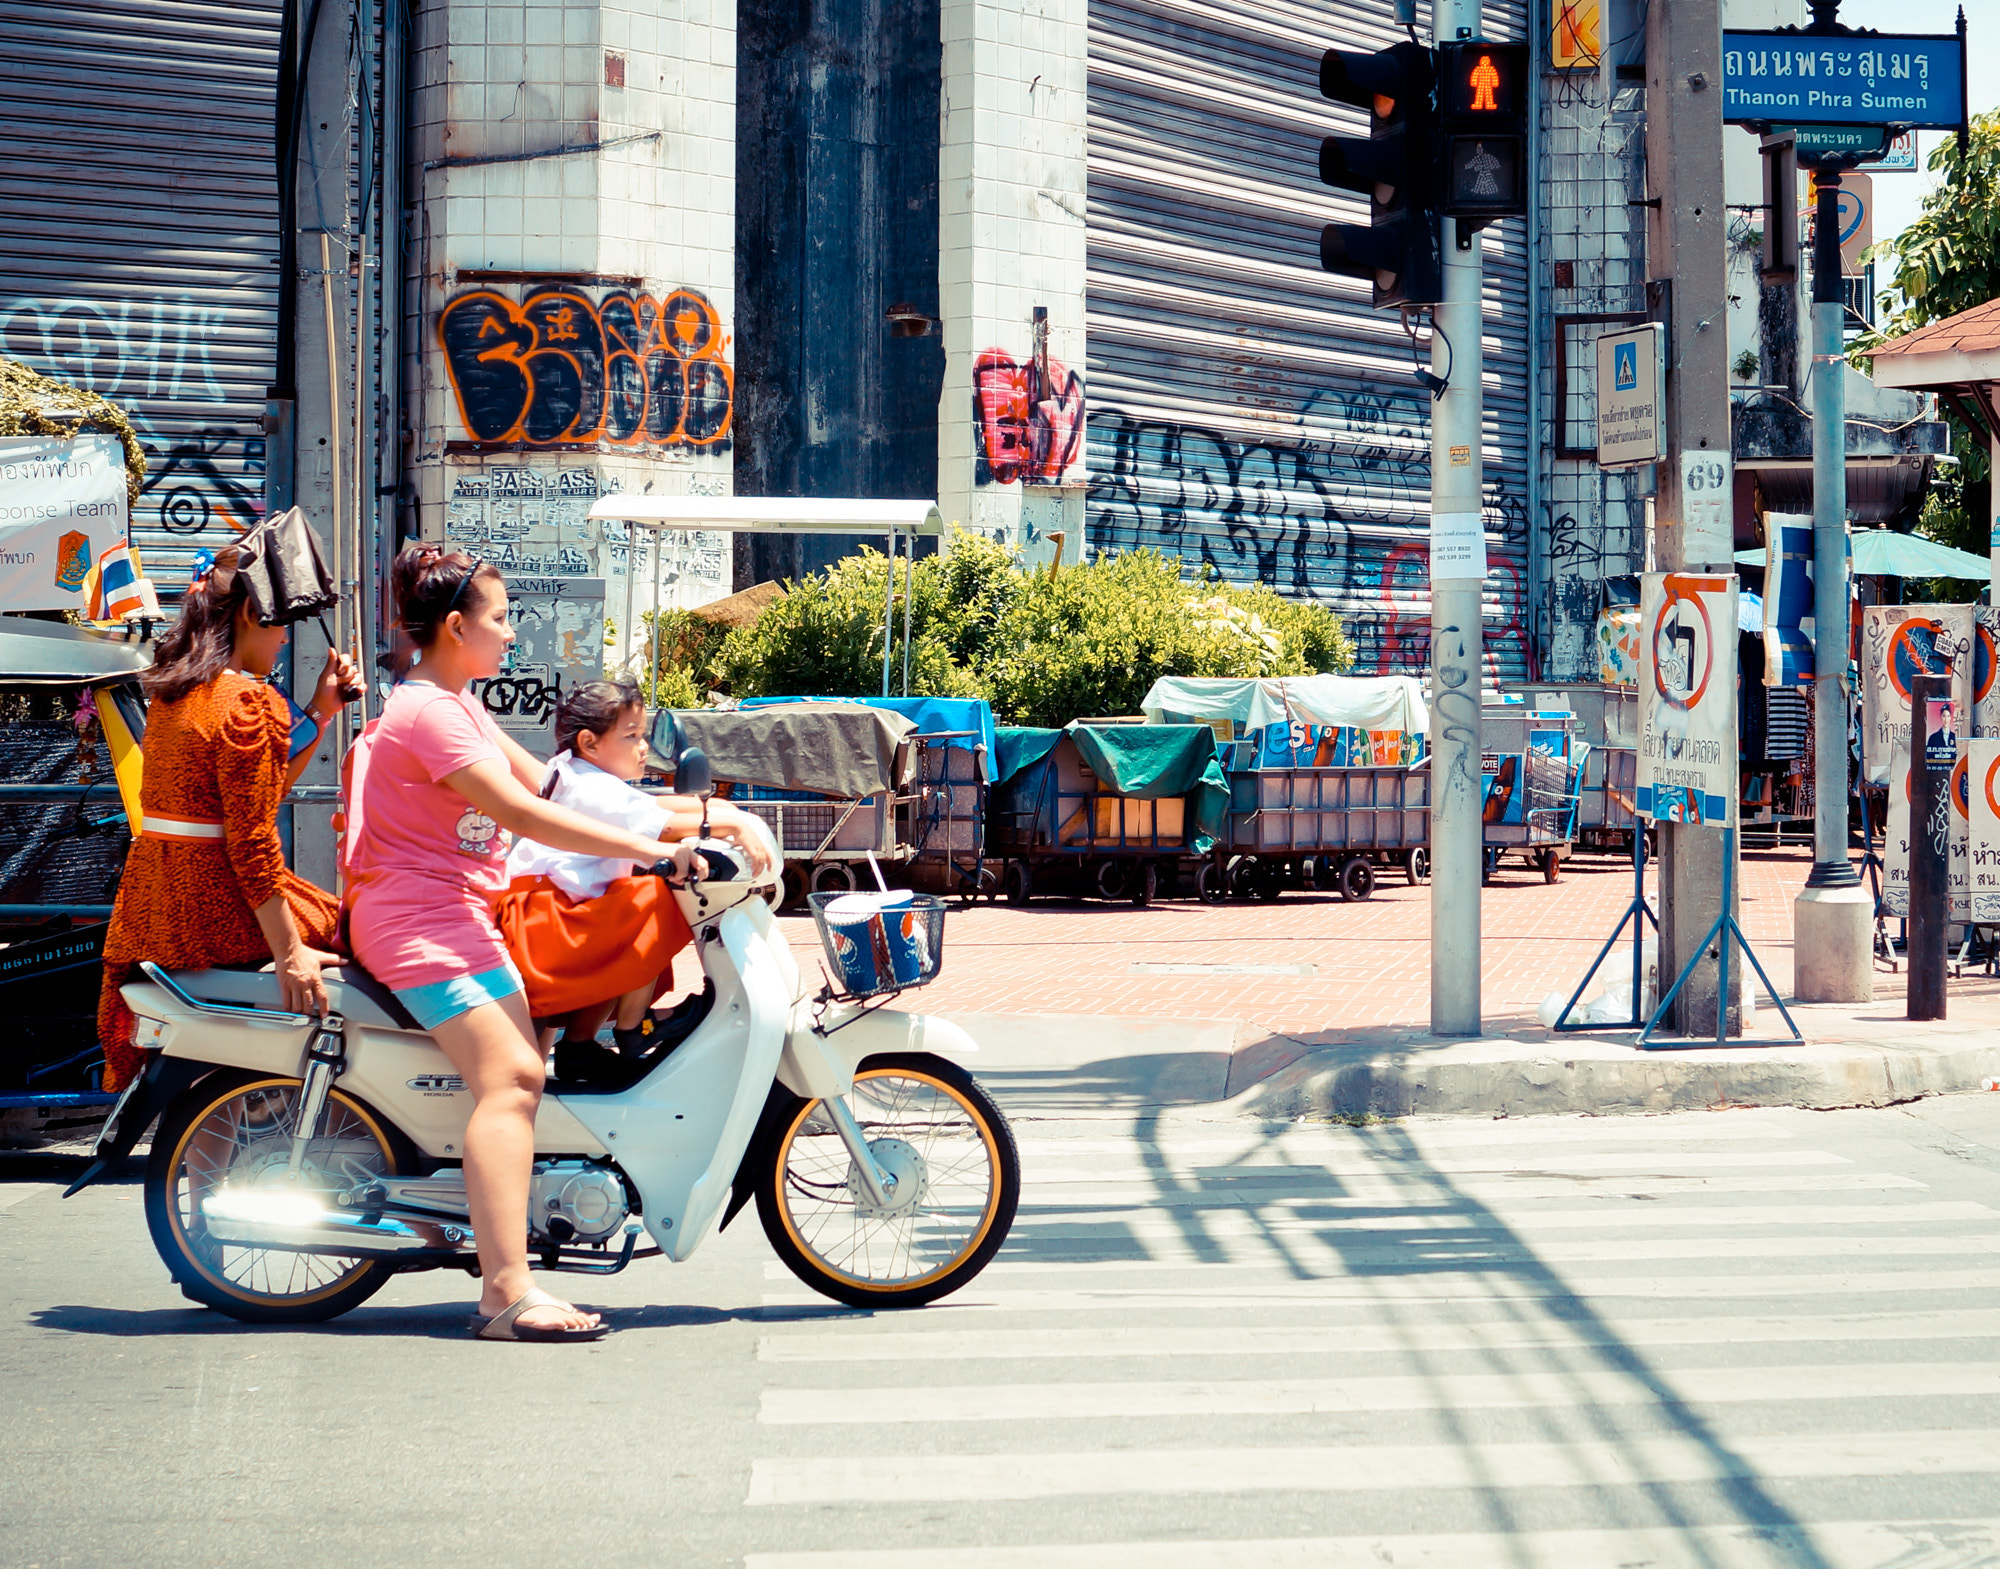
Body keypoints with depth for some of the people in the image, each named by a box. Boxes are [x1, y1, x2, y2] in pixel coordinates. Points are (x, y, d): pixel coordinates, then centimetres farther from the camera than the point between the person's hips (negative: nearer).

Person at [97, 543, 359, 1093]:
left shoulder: (170, 692, 12)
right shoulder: (247, 701, -15)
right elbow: (252, 839, -20)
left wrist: (320, 712, 14)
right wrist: (289, 952, -19)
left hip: (148, 906, 9)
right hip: (215, 907, -9)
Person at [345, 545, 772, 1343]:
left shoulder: (456, 705, 21)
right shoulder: (428, 711, -14)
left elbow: (547, 782, 18)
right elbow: (523, 812, -23)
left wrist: (683, 817, 11)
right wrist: (647, 848, -23)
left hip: (455, 916, 11)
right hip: (420, 919, -11)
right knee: (510, 1079, -23)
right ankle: (507, 1292, -31)